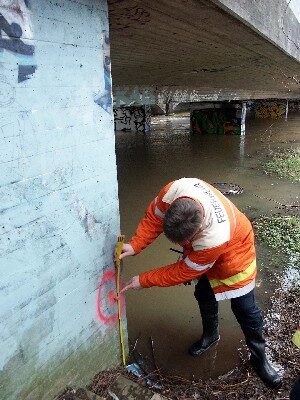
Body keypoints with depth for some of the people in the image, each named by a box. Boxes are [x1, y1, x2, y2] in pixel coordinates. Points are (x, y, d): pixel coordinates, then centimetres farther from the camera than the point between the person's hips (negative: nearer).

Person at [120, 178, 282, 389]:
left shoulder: (215, 238, -48)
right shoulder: (175, 190, -38)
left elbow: (183, 272, -31)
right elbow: (154, 216, -15)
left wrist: (144, 280, -21)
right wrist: (135, 245, -25)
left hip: (234, 251, -5)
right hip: (201, 250, 5)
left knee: (245, 309, 4)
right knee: (205, 296, 17)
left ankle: (259, 357, 27)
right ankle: (211, 334, 44)